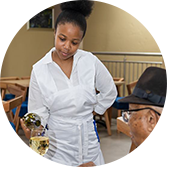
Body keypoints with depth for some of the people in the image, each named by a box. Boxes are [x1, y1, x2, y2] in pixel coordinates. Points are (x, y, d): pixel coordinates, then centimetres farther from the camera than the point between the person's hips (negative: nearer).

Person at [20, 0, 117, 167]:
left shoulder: (90, 61, -5)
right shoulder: (40, 70, -9)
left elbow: (109, 92, 11)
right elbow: (39, 110, -8)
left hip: (88, 140, 2)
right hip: (57, 146, -2)